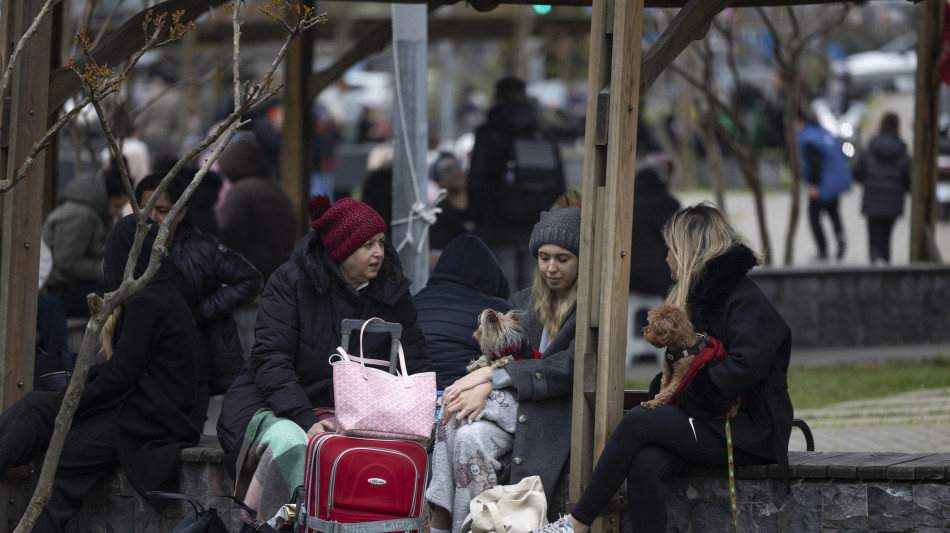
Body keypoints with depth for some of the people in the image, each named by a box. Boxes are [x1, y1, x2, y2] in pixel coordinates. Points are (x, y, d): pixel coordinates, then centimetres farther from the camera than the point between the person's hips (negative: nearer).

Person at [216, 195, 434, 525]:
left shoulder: (392, 292, 7)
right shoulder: (291, 282, -7)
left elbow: (414, 364, 13)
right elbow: (270, 361, -14)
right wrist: (307, 420, -28)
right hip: (277, 409, -3)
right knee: (292, 444, -38)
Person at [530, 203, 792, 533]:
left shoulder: (745, 300, -8)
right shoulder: (697, 296, 22)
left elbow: (746, 366, -22)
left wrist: (686, 394, -17)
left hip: (748, 431, -8)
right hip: (707, 422, 8)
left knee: (637, 422, -23)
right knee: (644, 466, -24)